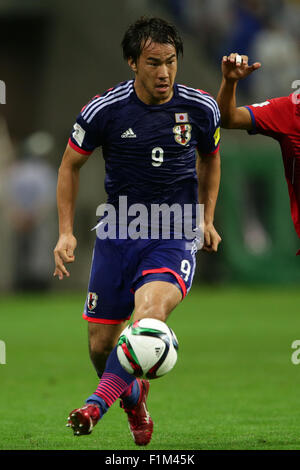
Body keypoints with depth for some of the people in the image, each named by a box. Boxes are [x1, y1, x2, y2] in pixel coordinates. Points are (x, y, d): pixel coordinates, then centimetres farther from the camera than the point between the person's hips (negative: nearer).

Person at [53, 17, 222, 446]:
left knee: (151, 311, -31)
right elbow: (71, 165, 7)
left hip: (175, 237, -1)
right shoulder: (105, 110, -8)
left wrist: (208, 219, 14)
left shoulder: (200, 109, -4)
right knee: (101, 346, 3)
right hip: (117, 234, 1)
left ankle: (98, 404, -35)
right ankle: (134, 398, 35)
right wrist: (66, 232, 1)